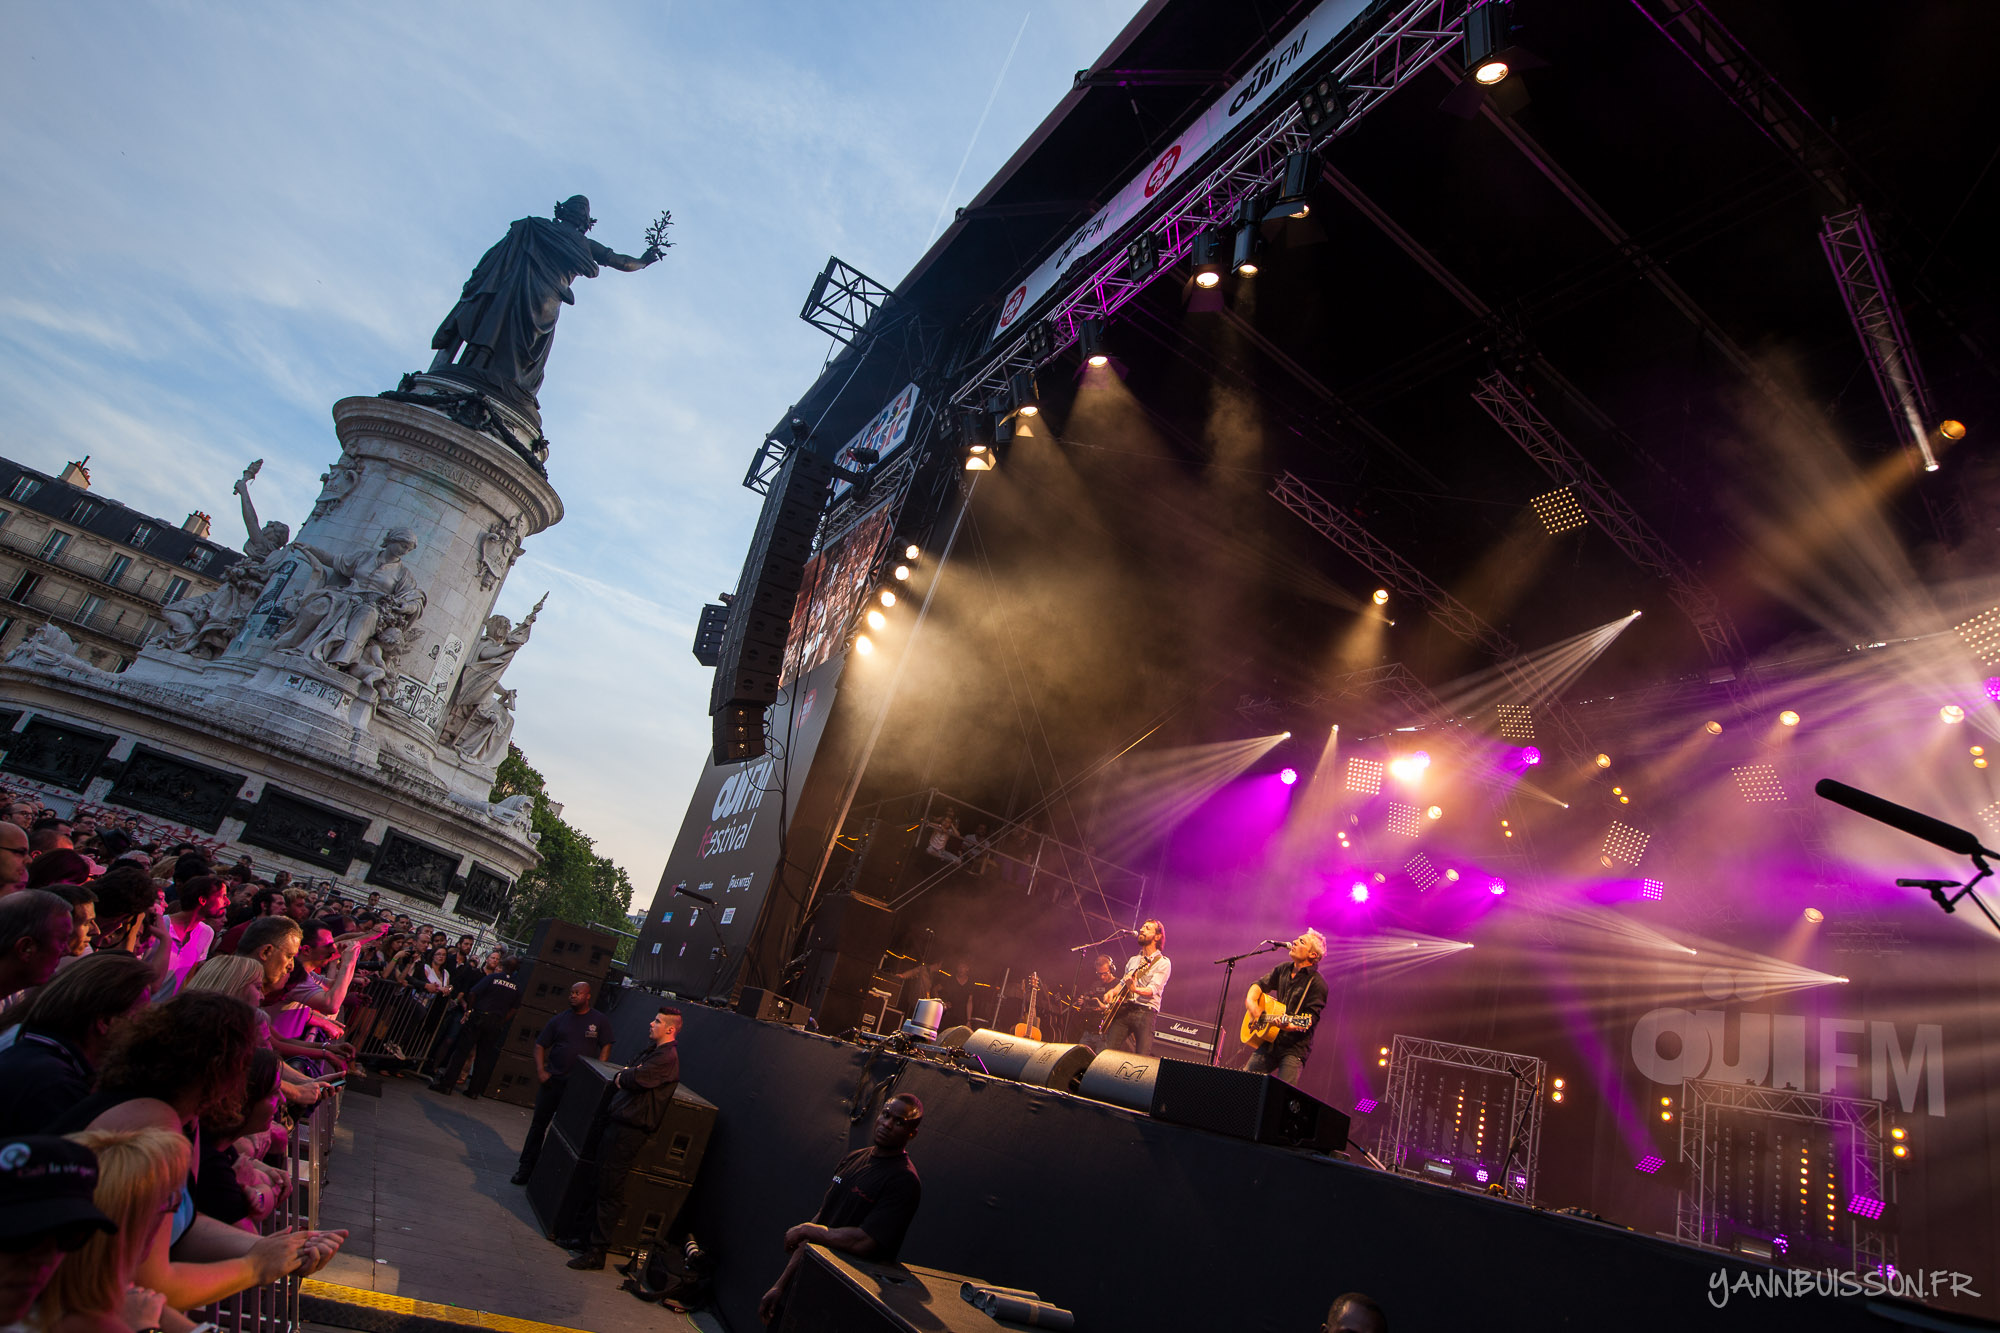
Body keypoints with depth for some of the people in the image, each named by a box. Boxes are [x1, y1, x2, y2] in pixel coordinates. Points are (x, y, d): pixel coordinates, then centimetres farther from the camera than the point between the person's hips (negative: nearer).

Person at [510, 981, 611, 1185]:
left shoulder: (600, 1021, 1)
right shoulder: (559, 1019, 6)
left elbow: (605, 1048, 0)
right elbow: (540, 1045, 8)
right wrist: (540, 1070, -6)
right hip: (552, 1080, 2)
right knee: (539, 1124, 6)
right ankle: (526, 1166, 18)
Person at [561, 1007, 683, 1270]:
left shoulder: (668, 1057, -16)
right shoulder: (653, 1050, 17)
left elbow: (637, 1079, -22)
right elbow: (629, 1071, 20)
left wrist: (620, 1077, -3)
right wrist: (624, 1077, -1)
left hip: (630, 1128, -10)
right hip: (617, 1121, 10)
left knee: (610, 1190, -2)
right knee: (600, 1183, 16)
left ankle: (596, 1251, 7)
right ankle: (590, 1237, 28)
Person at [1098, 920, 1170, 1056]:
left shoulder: (1163, 962, 2)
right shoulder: (1133, 960, 23)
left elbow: (1153, 989, -12)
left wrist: (1135, 989, -30)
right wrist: (1112, 991, 8)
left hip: (1145, 1013, -5)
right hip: (1122, 1009, 5)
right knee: (1108, 1052, -7)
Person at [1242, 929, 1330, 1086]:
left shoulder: (1317, 983, -9)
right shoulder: (1283, 970, 11)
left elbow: (1312, 1017, -15)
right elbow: (1259, 984, 20)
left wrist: (1293, 1025, -34)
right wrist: (1251, 1001, 0)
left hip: (1295, 1047, -6)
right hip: (1269, 1042, 6)